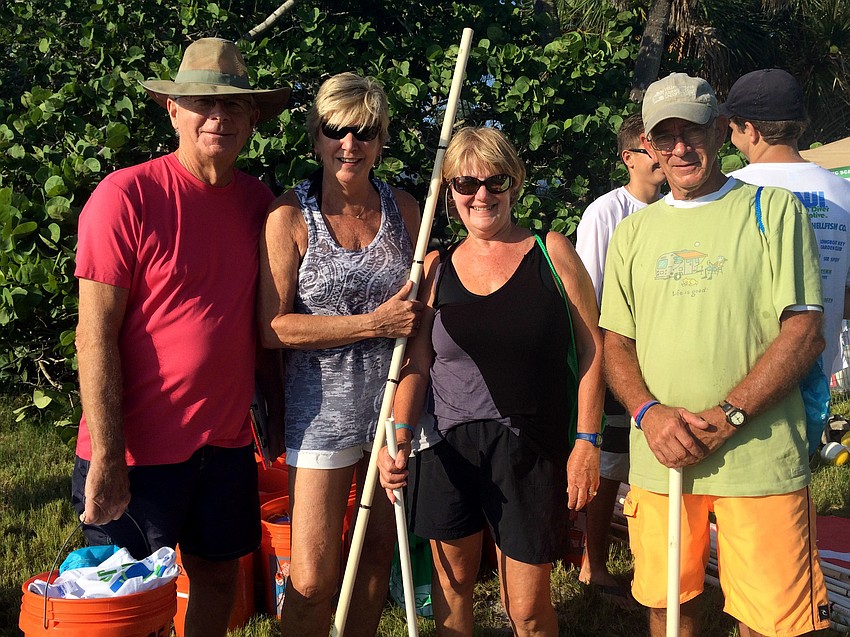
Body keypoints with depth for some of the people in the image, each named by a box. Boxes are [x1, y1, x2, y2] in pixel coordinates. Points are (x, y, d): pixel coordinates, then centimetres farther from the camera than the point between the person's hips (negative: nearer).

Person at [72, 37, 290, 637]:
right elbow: (95, 334, -15)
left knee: (219, 576, 18)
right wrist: (106, 457, -17)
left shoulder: (258, 201, 3)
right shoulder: (126, 195, -14)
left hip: (227, 441, 5)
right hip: (137, 449, -5)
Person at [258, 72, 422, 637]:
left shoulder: (404, 208, 5)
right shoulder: (290, 216, -7)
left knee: (380, 551, 15)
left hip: (397, 399, 4)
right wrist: (374, 323, -15)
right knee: (313, 580, -4)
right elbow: (273, 327, -11)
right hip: (322, 404, -4)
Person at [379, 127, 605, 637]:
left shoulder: (551, 253, 1)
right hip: (449, 446, 2)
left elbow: (592, 349, 0)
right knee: (452, 588, 12)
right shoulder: (436, 269, 7)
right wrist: (399, 437, -7)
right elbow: (416, 365, 8)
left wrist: (588, 442, -4)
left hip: (532, 450, -2)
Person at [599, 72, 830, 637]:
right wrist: (649, 412, -8)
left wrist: (726, 418, -16)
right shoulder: (633, 232, 13)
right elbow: (615, 342, 12)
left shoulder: (774, 210, 1)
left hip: (759, 459, -3)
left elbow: (805, 332, -6)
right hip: (658, 462, 3)